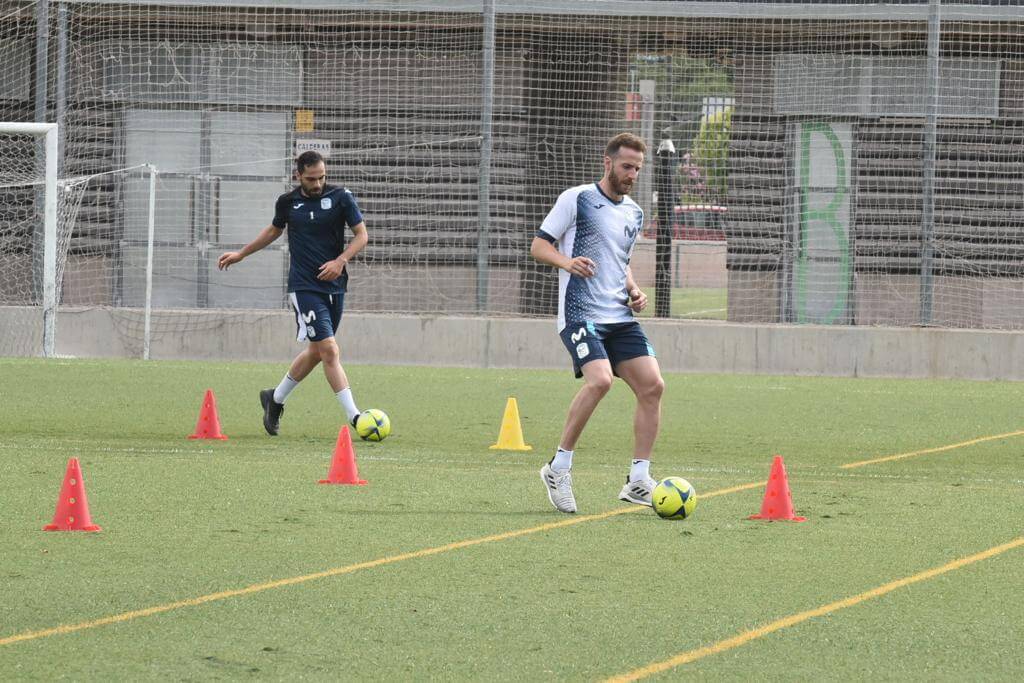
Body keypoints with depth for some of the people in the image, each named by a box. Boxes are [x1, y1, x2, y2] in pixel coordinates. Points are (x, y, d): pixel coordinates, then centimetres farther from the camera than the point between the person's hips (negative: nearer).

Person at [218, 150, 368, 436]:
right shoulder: (288, 202, 1)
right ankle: (354, 417, -16)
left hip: (334, 284, 2)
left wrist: (340, 261, -16)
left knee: (316, 351, 13)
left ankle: (275, 399, 34)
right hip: (304, 286, -2)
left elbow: (361, 234, 0)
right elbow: (274, 230, 22)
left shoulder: (341, 197, -2)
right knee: (329, 350, -14)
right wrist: (241, 253, 27)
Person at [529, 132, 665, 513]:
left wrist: (634, 291, 11)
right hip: (580, 314, -7)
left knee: (652, 385, -7)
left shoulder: (634, 214, 18)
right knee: (600, 380, -27)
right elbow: (539, 246, -2)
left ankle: (638, 481, 0)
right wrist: (568, 262, -22)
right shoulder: (577, 199, -2)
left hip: (620, 317, 7)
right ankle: (559, 468, -12)